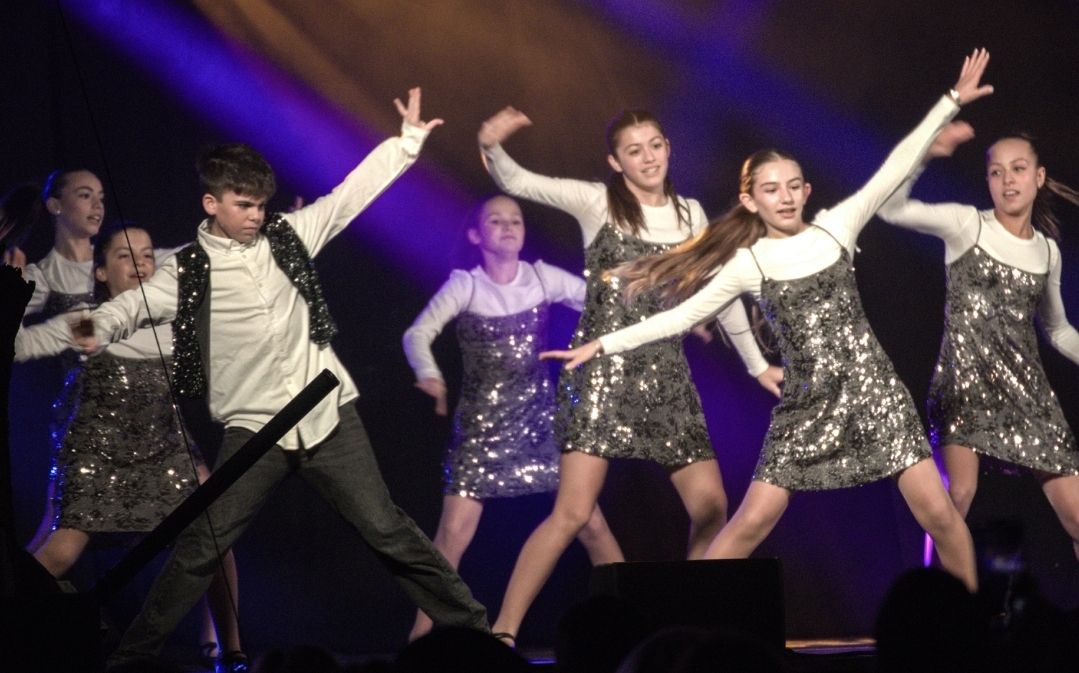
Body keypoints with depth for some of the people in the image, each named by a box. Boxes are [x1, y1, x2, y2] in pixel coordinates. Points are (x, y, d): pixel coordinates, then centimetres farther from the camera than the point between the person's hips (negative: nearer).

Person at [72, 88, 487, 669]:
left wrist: (407, 139, 9)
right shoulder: (188, 272, 0)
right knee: (202, 544, -6)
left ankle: (468, 622, 10)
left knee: (386, 529, 1)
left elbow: (352, 194, 11)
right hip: (254, 428, -2)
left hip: (328, 413, 2)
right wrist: (95, 330, -28)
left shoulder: (287, 235, 7)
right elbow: (131, 306, -6)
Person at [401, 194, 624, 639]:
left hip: (540, 419, 2)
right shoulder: (464, 285, -7)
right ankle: (423, 636, 0)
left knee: (591, 523, -2)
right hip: (482, 423, -2)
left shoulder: (543, 278, 0)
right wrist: (430, 376, -35)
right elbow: (418, 333, -14)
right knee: (453, 534, -10)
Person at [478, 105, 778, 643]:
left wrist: (757, 364, 22)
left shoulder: (690, 213, 12)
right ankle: (503, 631, -10)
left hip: (666, 375, 5)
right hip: (603, 369, -5)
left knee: (711, 506, 1)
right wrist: (491, 148, -32)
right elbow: (519, 184, -10)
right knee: (573, 513, -15)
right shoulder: (596, 202, -1)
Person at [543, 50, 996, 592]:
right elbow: (683, 315, 2)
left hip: (870, 387, 1)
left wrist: (952, 101, -5)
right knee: (752, 523, -4)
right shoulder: (748, 264, 0)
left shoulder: (836, 227, 1)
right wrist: (604, 345, -3)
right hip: (806, 403, 0)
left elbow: (895, 169, -1)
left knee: (937, 511, -4)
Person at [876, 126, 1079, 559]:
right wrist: (925, 152, -27)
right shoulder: (967, 224, -3)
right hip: (965, 377, -4)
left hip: (1025, 385, 4)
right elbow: (891, 208, -16)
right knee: (959, 496, -18)